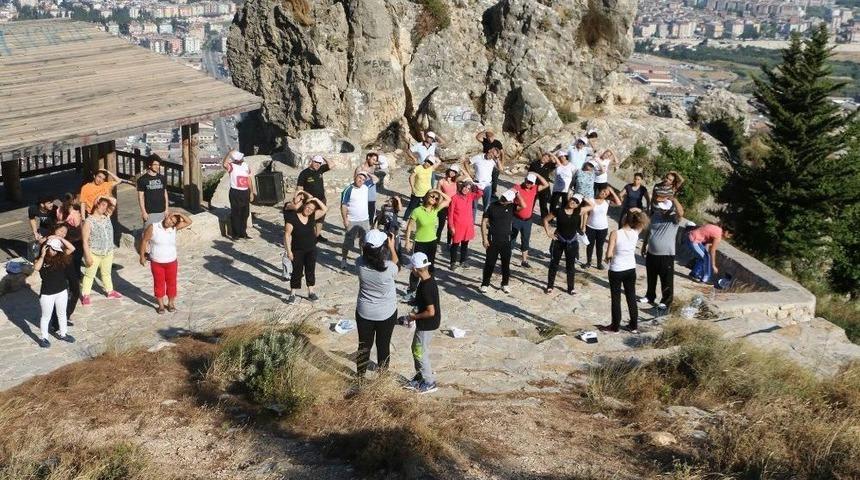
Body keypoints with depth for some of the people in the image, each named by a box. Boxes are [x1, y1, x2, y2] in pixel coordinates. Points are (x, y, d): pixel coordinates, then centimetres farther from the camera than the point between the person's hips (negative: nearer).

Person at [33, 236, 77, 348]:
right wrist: (42, 255, -29)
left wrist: (59, 238, -21)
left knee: (62, 314, 21)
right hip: (47, 294, -4)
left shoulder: (60, 257, -5)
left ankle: (62, 334, 39)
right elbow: (36, 268, -33)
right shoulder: (41, 259, -12)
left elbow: (72, 249, -17)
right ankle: (43, 338, 26)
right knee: (46, 316, 11)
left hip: (62, 291, 4)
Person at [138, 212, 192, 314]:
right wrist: (142, 256, -4)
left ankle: (171, 303, 31)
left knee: (171, 283, 13)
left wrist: (180, 215, -18)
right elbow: (144, 241, -7)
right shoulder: (153, 228, -15)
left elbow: (189, 222, -4)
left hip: (172, 262, 2)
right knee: (159, 284, 11)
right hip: (156, 263, -2)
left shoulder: (174, 229, -6)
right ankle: (161, 305, 26)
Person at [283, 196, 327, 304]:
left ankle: (311, 292, 23)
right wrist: (288, 250, -17)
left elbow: (324, 209, -2)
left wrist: (316, 200, -13)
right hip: (297, 251, -4)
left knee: (310, 270, 11)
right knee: (297, 272, 2)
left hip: (311, 250, 4)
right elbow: (287, 234, -14)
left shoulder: (312, 217, -1)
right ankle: (292, 294, 13)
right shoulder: (292, 217, -15)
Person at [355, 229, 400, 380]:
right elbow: (397, 267, -2)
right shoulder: (388, 267, -27)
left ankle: (360, 377, 35)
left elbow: (365, 254, 5)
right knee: (383, 346, 18)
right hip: (386, 314, -2)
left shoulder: (360, 263, -21)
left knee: (364, 346, 19)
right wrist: (392, 247, 4)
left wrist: (372, 237, 3)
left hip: (364, 313, 2)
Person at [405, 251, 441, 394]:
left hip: (427, 324, -9)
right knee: (416, 349, 22)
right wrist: (416, 312, 9)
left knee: (420, 353, 5)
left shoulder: (426, 287, -29)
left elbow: (431, 312, -28)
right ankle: (420, 376, 37)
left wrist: (415, 317, -15)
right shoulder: (428, 280, 0)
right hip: (424, 323, 9)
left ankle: (429, 383, 18)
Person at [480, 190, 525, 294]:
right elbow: (484, 222, -3)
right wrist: (485, 239, -9)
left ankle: (505, 284, 24)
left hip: (506, 240, 2)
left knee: (506, 263, 10)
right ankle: (484, 284, 13)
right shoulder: (492, 207, -4)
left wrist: (517, 194, -15)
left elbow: (523, 206, -18)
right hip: (493, 240, -2)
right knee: (490, 263, 3)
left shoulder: (511, 207, 0)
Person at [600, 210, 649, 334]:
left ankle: (615, 326, 18)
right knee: (631, 297, 15)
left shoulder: (616, 234, -19)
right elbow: (643, 222, 13)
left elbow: (609, 254, -21)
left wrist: (608, 257, 0)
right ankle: (634, 325, 24)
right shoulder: (636, 233, -7)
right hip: (631, 270, 4)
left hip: (616, 270, -4)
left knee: (616, 298, 8)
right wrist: (637, 212, -2)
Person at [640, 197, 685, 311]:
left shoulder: (674, 219, -14)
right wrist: (644, 245, 16)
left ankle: (666, 302, 18)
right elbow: (648, 231, 13)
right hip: (651, 253, 6)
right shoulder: (655, 216, 1)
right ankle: (650, 296, 39)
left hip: (667, 256, -5)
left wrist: (674, 200, -40)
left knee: (666, 281, 5)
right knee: (651, 278, 21)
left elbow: (681, 213, -39)